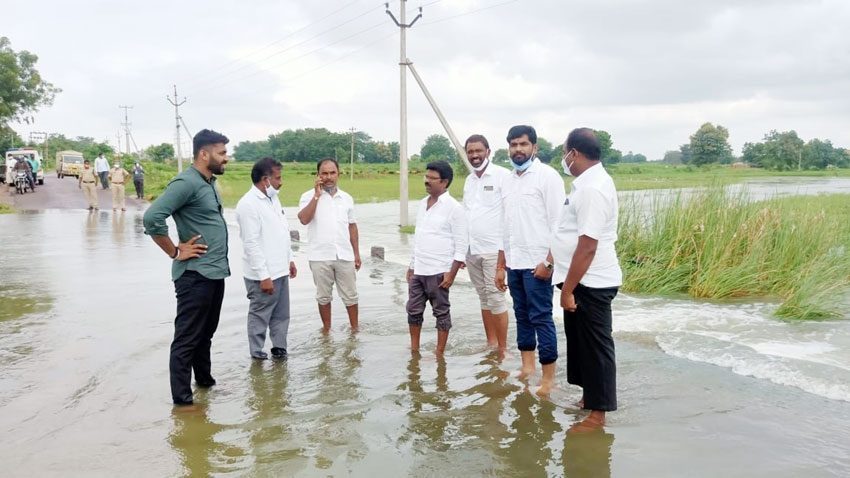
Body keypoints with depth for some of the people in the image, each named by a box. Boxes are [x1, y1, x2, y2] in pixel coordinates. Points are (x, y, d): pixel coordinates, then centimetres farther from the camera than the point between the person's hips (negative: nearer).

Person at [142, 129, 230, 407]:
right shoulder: (186, 183, -17)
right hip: (195, 275, -9)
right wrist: (175, 252, -16)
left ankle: (205, 380, 35)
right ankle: (182, 399, 6)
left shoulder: (209, 183, 13)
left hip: (216, 272, 9)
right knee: (187, 339, -1)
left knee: (206, 334, 21)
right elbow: (152, 218, -25)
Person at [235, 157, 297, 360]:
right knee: (260, 316, 6)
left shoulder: (273, 199, 10)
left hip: (280, 270, 8)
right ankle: (257, 353, 17)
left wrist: (289, 259, 18)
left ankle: (279, 347, 27)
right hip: (263, 274, -8)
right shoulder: (248, 204, -18)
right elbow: (251, 244, -21)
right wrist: (263, 276, -22)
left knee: (281, 314, 16)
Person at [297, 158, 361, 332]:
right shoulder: (309, 196, -4)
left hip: (344, 255, 3)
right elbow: (304, 219, -21)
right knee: (323, 296, 11)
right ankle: (326, 329, 25)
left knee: (350, 295, 10)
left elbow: (352, 227, 12)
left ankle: (355, 328, 23)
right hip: (320, 256, -2)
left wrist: (356, 253, 11)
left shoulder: (346, 198, 6)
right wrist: (317, 195, -19)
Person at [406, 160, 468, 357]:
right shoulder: (422, 203, 11)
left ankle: (439, 354, 13)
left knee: (441, 312, 4)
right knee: (414, 310, 12)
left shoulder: (453, 207, -10)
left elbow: (461, 244, -12)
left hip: (438, 272, -7)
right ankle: (414, 350, 25)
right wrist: (412, 265, 17)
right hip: (418, 270, 7)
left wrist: (452, 273, -17)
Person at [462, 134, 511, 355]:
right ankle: (491, 343, 22)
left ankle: (502, 348, 4)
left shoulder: (502, 175, -9)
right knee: (484, 298, 13)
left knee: (496, 298, -4)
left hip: (493, 249, -7)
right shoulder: (469, 180, 14)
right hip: (471, 250, 7)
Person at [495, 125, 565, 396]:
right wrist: (501, 265, 15)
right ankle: (527, 367, 23)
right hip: (514, 263, 7)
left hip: (537, 262, -7)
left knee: (541, 318, -3)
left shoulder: (547, 176, -7)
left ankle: (548, 377, 5)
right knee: (522, 316, 13)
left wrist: (548, 261, -18)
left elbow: (558, 223, -12)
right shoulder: (508, 182, 13)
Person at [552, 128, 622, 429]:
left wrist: (568, 289, -22)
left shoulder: (592, 188, -22)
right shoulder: (589, 181, 10)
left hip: (590, 283, -10)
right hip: (583, 280, 10)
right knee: (581, 341, 20)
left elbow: (587, 246, -26)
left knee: (594, 346, 2)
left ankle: (598, 412, 15)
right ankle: (590, 396, 36)